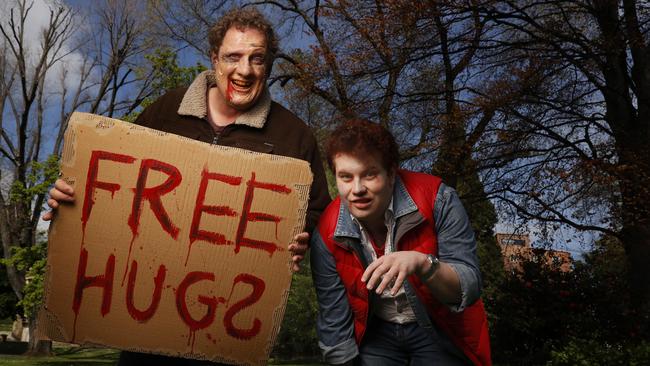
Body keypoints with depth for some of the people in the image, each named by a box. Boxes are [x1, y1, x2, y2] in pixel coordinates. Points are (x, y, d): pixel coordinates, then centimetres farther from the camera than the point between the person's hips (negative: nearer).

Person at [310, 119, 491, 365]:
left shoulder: (436, 200, -24)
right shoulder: (326, 236, -17)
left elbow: (469, 288, -25)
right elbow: (334, 323, -10)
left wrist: (422, 263, -43)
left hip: (441, 331, -1)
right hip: (378, 334, 2)